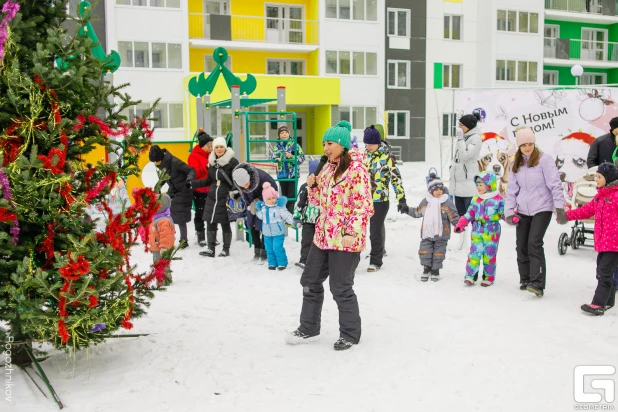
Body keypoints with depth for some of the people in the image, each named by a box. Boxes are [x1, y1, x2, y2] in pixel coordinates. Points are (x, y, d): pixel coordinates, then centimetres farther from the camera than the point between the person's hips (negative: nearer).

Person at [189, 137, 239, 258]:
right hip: (212, 197, 5)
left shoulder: (232, 161, -8)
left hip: (225, 198, -5)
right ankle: (211, 249, 14)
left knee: (225, 224, 3)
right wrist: (194, 184, 16)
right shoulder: (212, 162, 11)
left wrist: (234, 191, -24)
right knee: (210, 223, 5)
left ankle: (226, 249, 16)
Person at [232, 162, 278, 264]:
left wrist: (259, 202, -23)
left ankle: (264, 254, 4)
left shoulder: (261, 176, -38)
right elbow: (243, 193, -5)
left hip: (264, 202, -4)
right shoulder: (237, 180, -24)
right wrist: (250, 204, -15)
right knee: (252, 227, 8)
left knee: (263, 227, -7)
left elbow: (274, 188, -23)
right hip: (253, 203, 5)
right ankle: (257, 252, 21)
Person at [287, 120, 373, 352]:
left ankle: (350, 334, 20)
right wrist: (313, 186, 1)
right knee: (310, 280, 15)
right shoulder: (328, 168, 13)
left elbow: (363, 206, -17)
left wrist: (352, 233, -24)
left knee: (341, 288, 0)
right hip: (323, 236, 9)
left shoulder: (356, 169, -12)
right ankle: (309, 327, 33)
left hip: (345, 239, -9)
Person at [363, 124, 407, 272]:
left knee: (376, 232, 2)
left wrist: (401, 198, -16)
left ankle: (376, 261, 16)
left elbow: (396, 178, -11)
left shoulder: (387, 156, -10)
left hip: (380, 200, -5)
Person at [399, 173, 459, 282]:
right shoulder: (425, 202, 3)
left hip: (441, 234, -2)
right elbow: (417, 213, 15)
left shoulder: (448, 203, -6)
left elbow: (453, 217, -4)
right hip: (427, 232, 2)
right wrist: (407, 210, 7)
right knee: (424, 251, 3)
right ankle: (426, 268, 21)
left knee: (438, 253, 7)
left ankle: (435, 270, 23)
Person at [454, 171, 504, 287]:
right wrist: (460, 224, 6)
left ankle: (489, 277, 17)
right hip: (477, 232, 3)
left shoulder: (498, 199, -5)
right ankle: (470, 276, 3)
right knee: (474, 254, -1)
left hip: (492, 233, -3)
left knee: (489, 255, 5)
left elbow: (504, 213, -5)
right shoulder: (475, 199, 8)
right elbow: (469, 214, 13)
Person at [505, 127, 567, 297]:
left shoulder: (544, 159, -7)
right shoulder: (516, 164, 8)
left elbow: (555, 185, -11)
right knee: (521, 246, 5)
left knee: (534, 243, -18)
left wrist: (560, 207, -17)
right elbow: (511, 190, 8)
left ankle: (537, 283, -18)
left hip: (542, 209, -5)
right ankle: (525, 280, 20)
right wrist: (509, 211, 0)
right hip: (523, 211, 5)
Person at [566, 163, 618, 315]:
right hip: (602, 242, 9)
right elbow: (587, 210, 20)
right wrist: (567, 215, 17)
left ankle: (599, 304, -9)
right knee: (601, 271, 15)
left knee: (605, 272, -10)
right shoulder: (599, 196, 14)